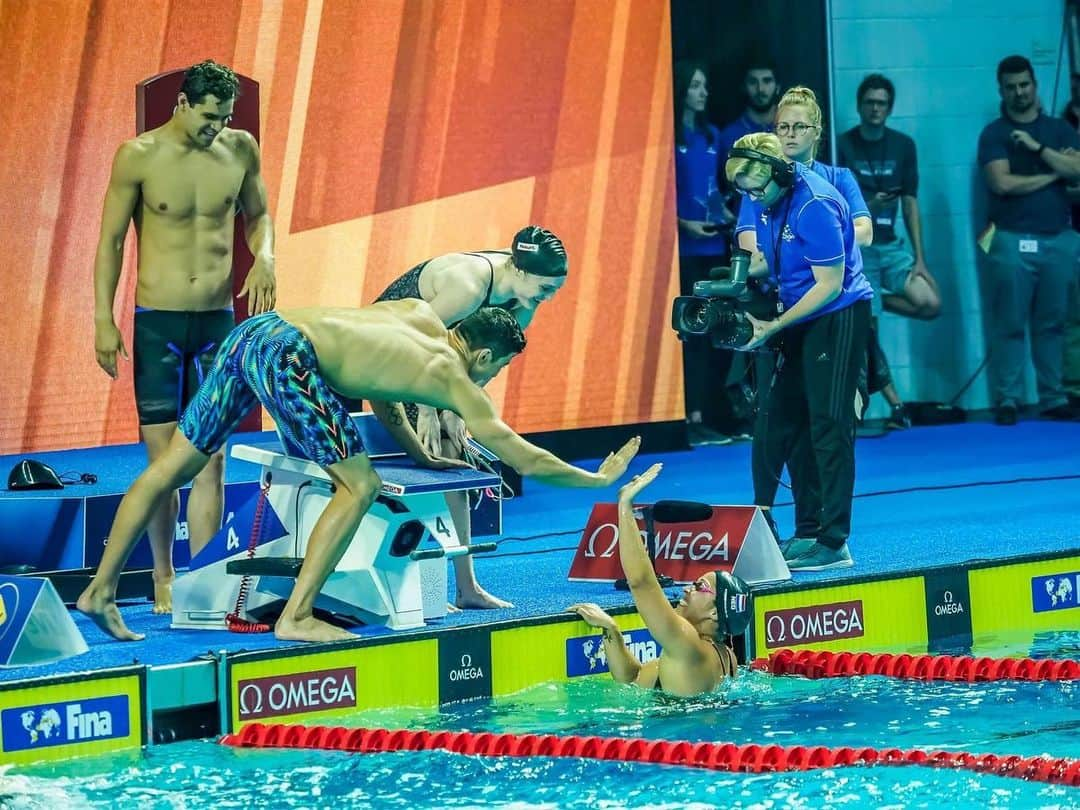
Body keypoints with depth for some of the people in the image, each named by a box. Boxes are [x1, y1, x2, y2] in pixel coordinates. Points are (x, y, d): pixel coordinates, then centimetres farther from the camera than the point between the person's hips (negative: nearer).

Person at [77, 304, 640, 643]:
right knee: (359, 487, -3)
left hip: (252, 331, 9)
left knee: (172, 466, 12)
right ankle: (296, 617, -5)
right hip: (288, 355, -9)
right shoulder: (456, 382, 5)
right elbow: (525, 460, 8)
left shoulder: (421, 314, 23)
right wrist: (600, 478, 18)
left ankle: (101, 589, 18)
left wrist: (420, 454, 42)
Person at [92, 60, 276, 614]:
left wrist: (264, 256, -3)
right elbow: (110, 239, -1)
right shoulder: (139, 156, -6)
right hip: (158, 323, -2)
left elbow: (258, 215, 19)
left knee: (210, 460, -1)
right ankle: (163, 579, 14)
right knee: (164, 459, 1)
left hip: (219, 320, 2)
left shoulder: (240, 150, 3)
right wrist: (103, 320, -6)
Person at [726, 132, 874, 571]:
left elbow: (830, 285, -22)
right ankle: (813, 528, 16)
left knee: (829, 427, -9)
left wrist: (773, 327, -21)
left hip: (838, 316, -9)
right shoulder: (765, 199, 3)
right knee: (783, 424, 9)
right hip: (801, 318, 10)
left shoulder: (814, 206, -24)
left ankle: (833, 543, -7)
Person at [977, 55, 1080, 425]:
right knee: (1009, 325, -4)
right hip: (1013, 241, -3)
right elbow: (1002, 183, -12)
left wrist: (1038, 148, -11)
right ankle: (1006, 401, 0)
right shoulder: (994, 134, 2)